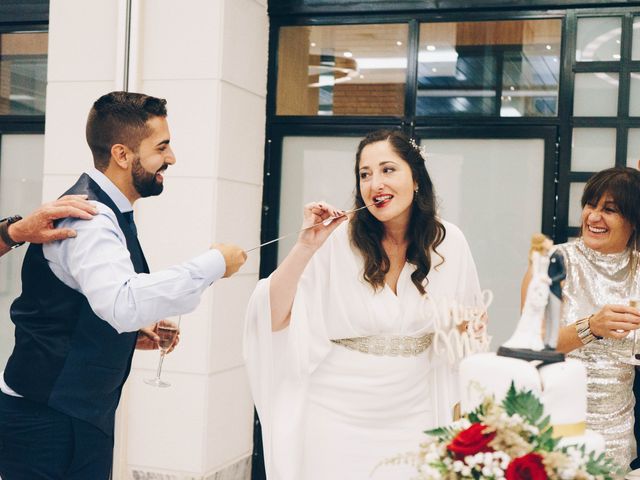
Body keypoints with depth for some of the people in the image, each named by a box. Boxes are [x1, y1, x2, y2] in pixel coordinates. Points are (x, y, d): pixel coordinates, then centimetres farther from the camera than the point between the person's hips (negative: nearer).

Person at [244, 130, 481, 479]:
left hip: (410, 418, 3)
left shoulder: (449, 243, -4)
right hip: (338, 418, -2)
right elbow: (272, 318, -17)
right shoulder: (337, 242, -12)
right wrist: (306, 246, -26)